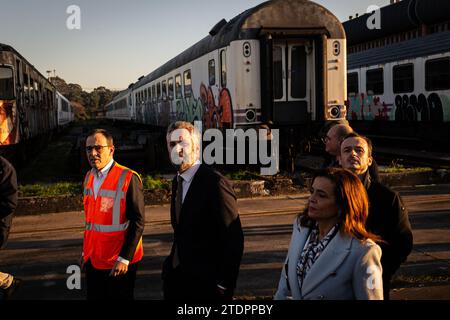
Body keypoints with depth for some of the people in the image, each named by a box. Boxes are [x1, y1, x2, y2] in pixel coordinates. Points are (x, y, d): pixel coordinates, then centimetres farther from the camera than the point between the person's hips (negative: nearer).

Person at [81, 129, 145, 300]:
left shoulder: (128, 178, -14)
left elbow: (138, 222, -16)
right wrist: (86, 250, 15)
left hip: (119, 263, -6)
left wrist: (124, 258, -19)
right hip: (93, 260, 6)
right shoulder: (89, 177, 8)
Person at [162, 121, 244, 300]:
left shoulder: (215, 183, -16)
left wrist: (224, 286, -17)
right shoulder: (177, 182, 9)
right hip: (177, 277, 7)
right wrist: (171, 267, 8)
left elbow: (233, 239, -18)